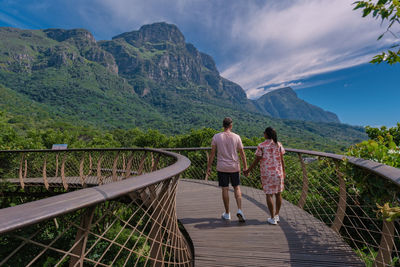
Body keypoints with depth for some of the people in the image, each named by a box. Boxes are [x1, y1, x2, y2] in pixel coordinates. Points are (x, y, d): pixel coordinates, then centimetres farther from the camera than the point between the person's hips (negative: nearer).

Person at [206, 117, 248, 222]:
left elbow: (212, 153, -5)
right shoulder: (236, 137, -4)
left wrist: (208, 167, 2)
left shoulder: (216, 137, -5)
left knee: (225, 189, 8)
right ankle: (239, 210, 5)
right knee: (236, 188, 16)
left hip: (222, 168, 0)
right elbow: (242, 153, 0)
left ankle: (227, 213, 21)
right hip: (234, 167, 1)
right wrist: (245, 167, 9)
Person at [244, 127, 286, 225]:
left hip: (266, 173, -3)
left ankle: (273, 218, 12)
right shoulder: (279, 144, -1)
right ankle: (277, 215, 29)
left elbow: (256, 160, -9)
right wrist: (283, 171, 15)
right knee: (278, 193, 16)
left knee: (269, 194, 6)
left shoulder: (261, 146, -10)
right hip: (278, 172, 4)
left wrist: (248, 170, 2)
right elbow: (282, 159, 2)